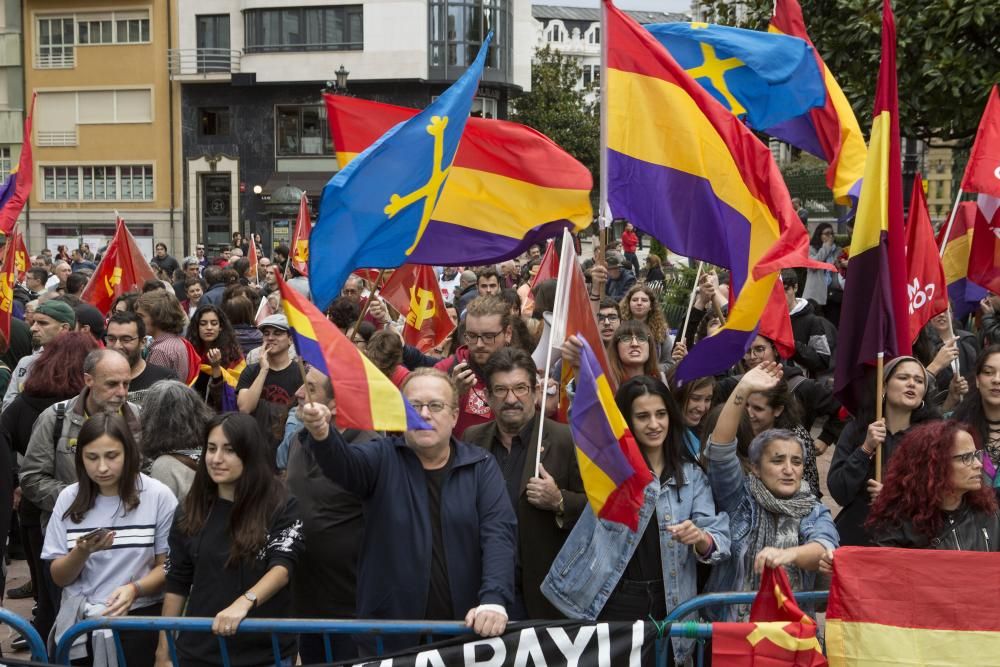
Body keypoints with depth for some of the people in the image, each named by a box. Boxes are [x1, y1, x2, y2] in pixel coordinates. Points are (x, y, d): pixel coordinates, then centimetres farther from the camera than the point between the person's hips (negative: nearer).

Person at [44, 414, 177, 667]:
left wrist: (134, 589, -22)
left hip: (138, 620, -2)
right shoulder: (69, 499, 2)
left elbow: (167, 567, -3)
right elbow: (59, 578, 3)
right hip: (78, 623, 2)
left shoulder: (158, 496, -6)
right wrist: (82, 552, -17)